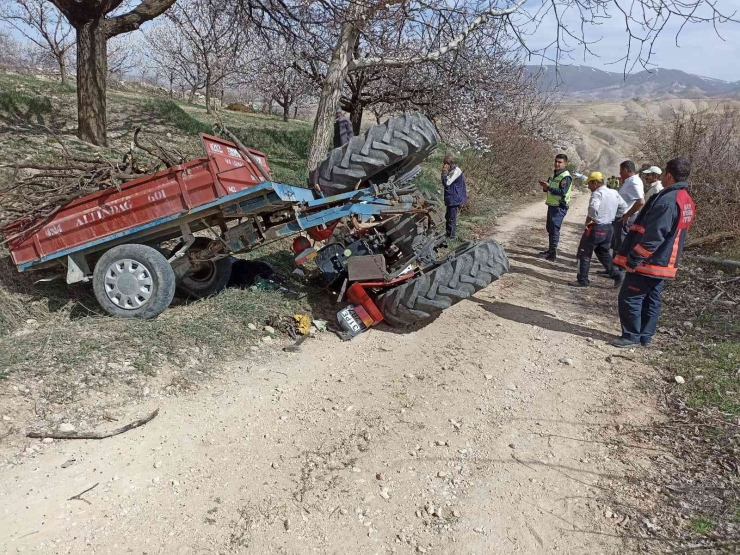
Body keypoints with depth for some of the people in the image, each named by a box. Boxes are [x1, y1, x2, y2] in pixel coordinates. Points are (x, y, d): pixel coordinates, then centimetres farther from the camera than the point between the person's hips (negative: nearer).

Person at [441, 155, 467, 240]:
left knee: (451, 218, -6)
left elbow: (447, 183, -20)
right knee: (448, 217, 17)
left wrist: (444, 173, -15)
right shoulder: (452, 171, 14)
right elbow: (445, 184, 18)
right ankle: (449, 235, 26)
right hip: (451, 198, 10)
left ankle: (450, 237, -2)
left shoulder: (456, 171, -15)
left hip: (454, 199, -10)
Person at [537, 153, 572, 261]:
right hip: (551, 205, 9)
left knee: (554, 228, -10)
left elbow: (562, 192, -24)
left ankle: (552, 253, -7)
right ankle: (550, 249, 28)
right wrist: (545, 187, -1)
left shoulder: (566, 177, -13)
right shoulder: (554, 174, 14)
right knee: (549, 228, 15)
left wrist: (548, 186, -25)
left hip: (560, 207, -9)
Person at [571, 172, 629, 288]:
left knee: (584, 254, 3)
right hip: (609, 227, 8)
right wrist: (613, 217, 16)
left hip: (596, 228, -8)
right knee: (604, 253, 21)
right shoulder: (614, 193, 10)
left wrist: (588, 219, -18)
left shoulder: (597, 193, -16)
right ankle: (617, 275, 12)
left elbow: (593, 208, -33)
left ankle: (582, 280, 6)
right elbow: (623, 206, 18)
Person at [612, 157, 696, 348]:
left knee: (629, 298, -1)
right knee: (652, 300, 15)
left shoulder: (667, 200, -21)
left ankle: (632, 336, 6)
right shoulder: (687, 202, 11)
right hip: (664, 263, 10)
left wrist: (632, 259, -19)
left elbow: (652, 237, -25)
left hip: (648, 262, -9)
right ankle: (645, 336, 22)